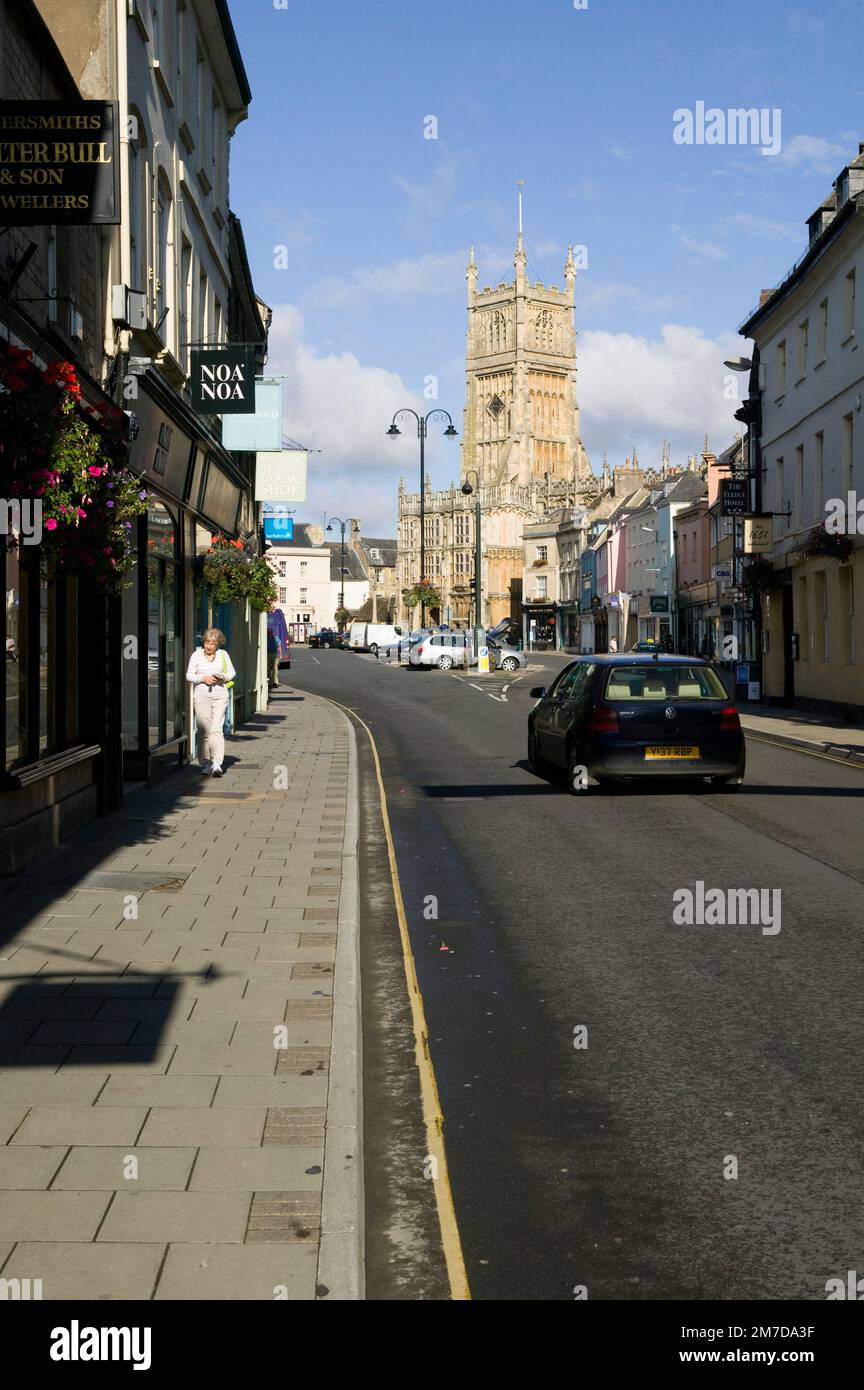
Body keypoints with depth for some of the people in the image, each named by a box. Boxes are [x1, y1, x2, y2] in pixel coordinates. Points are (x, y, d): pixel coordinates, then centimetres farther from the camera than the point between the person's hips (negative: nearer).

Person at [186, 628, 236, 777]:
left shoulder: (223, 654, 8)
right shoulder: (196, 655, 5)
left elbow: (232, 672, 17)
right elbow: (189, 675, 6)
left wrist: (223, 678, -4)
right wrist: (203, 678, -11)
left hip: (220, 694, 0)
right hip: (201, 695, 0)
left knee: (217, 729, -11)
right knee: (204, 730, 0)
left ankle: (217, 764, -17)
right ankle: (205, 763, 11)